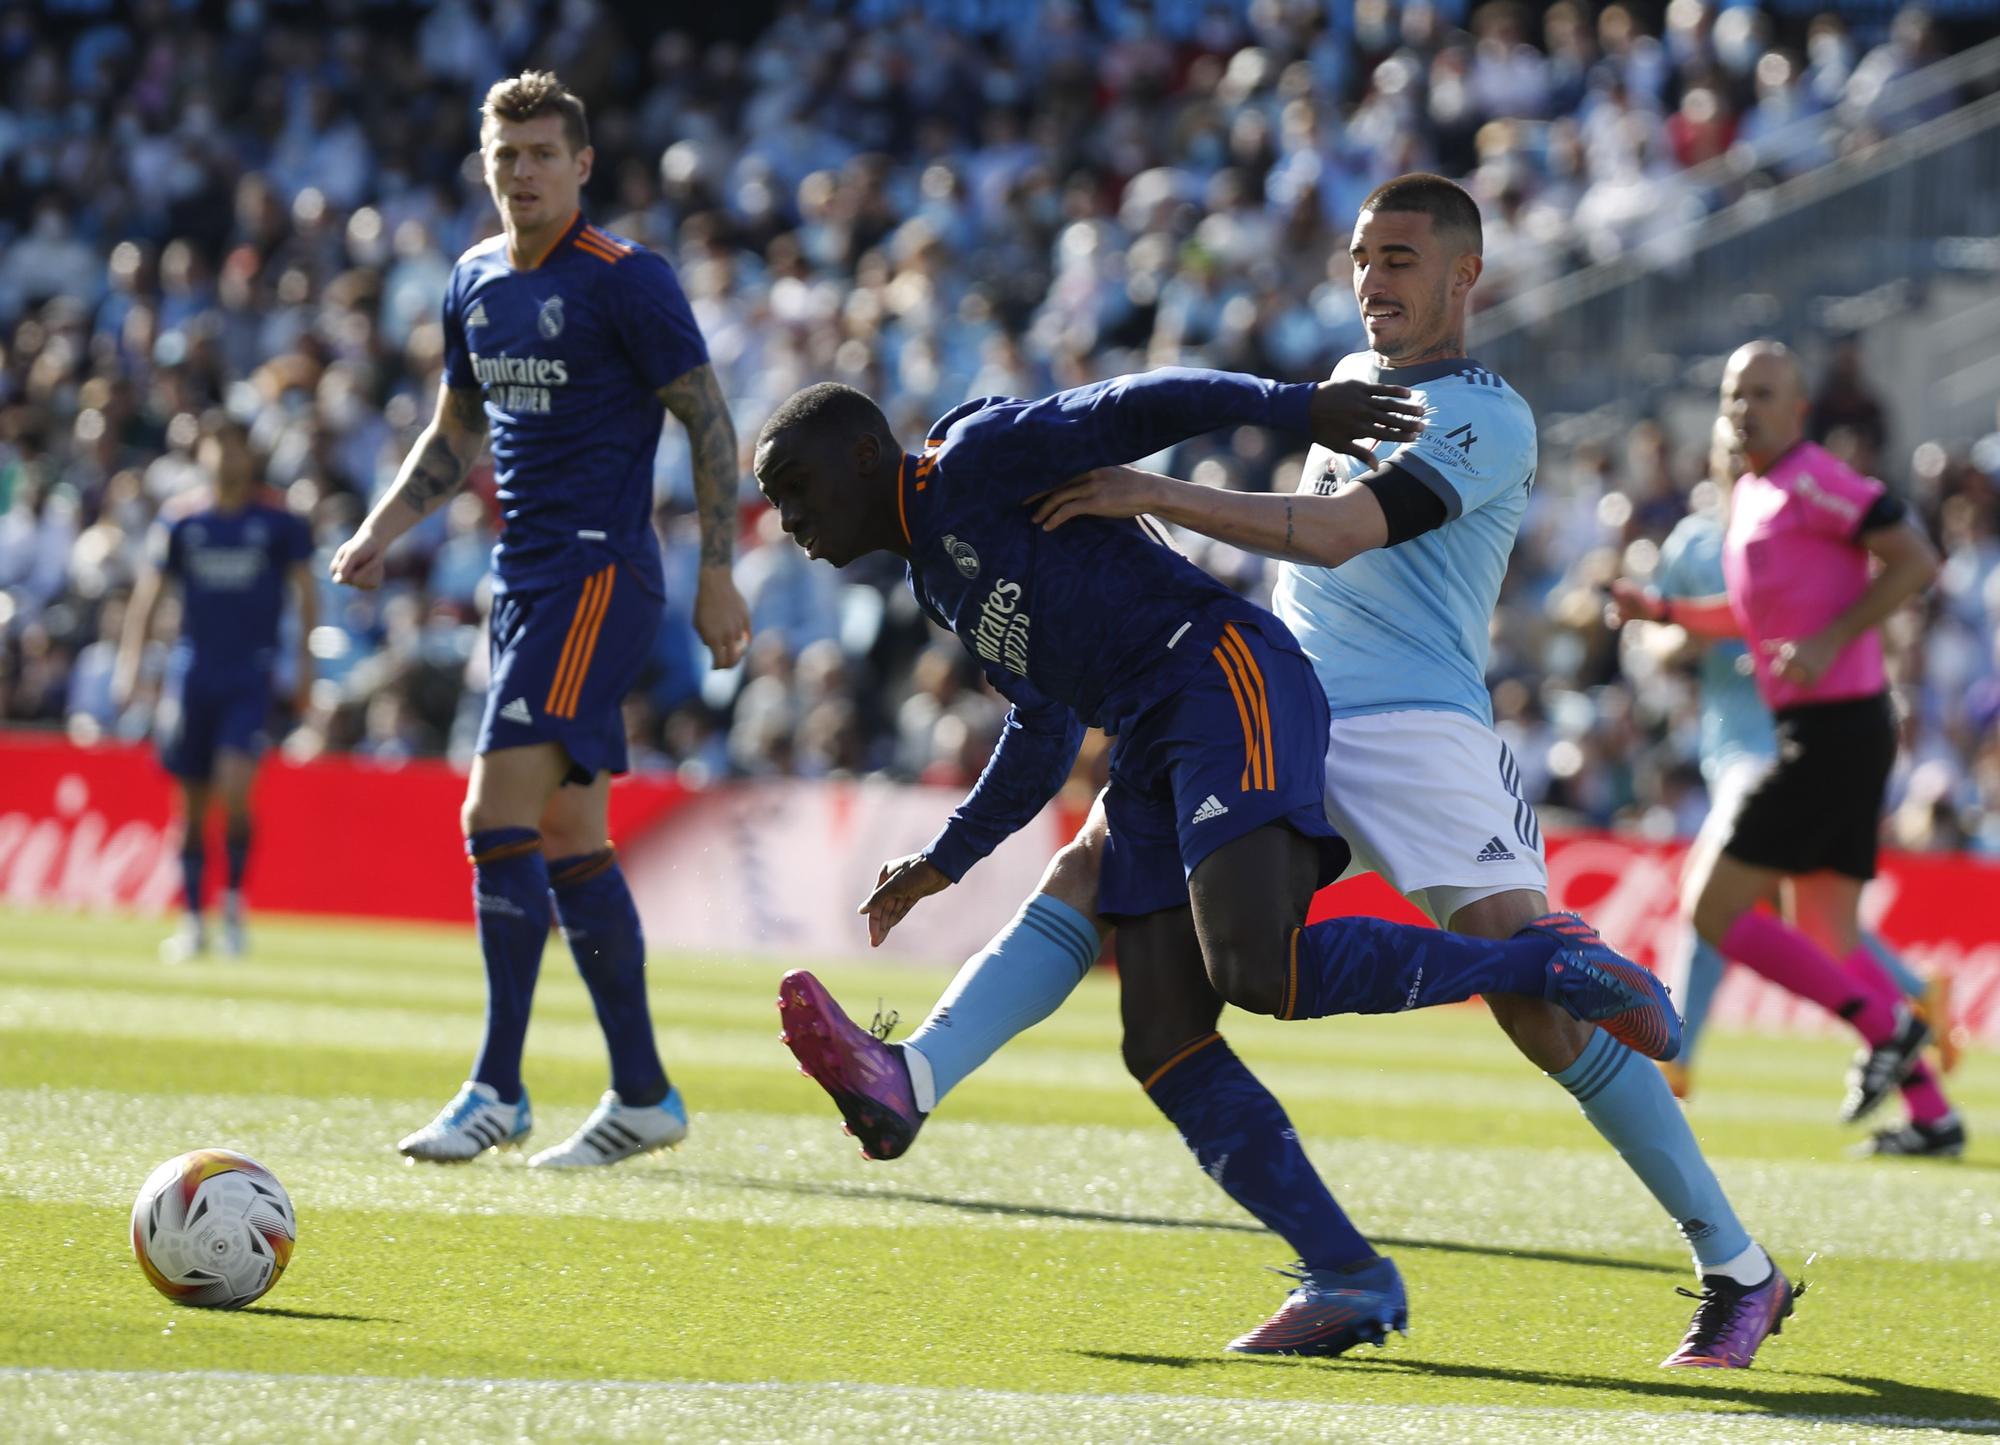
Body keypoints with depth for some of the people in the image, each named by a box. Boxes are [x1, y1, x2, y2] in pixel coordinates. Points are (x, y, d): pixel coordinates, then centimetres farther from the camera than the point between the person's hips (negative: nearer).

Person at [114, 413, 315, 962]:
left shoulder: (279, 525, 1)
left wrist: (304, 664, 0)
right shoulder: (182, 526, 6)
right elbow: (149, 593, 9)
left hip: (251, 675, -2)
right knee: (192, 804, 5)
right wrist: (129, 661, 0)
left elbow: (305, 593, 6)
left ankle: (234, 901, -1)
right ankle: (192, 921, 14)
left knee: (234, 790, -19)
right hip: (192, 673, 2)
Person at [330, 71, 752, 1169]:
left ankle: (496, 1090, -13)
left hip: (600, 573, -8)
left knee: (498, 811, -16)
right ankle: (643, 1096, 14)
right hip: (524, 576, 8)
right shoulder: (475, 282, 12)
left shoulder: (626, 281, -10)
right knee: (567, 840, 8)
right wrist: (382, 531, 11)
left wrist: (718, 572, -12)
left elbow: (709, 421, -8)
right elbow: (455, 432, 24)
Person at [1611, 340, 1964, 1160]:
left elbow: (1916, 562, -17)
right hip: (1815, 732, 10)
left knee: (1716, 912, -9)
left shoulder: (1812, 483, -12)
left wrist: (1829, 641, -22)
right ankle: (1932, 1114, 11)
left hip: (1834, 731, -10)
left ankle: (1883, 1026, -6)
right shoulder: (1748, 497, 17)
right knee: (1827, 940, 11)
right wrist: (1665, 611, 16)